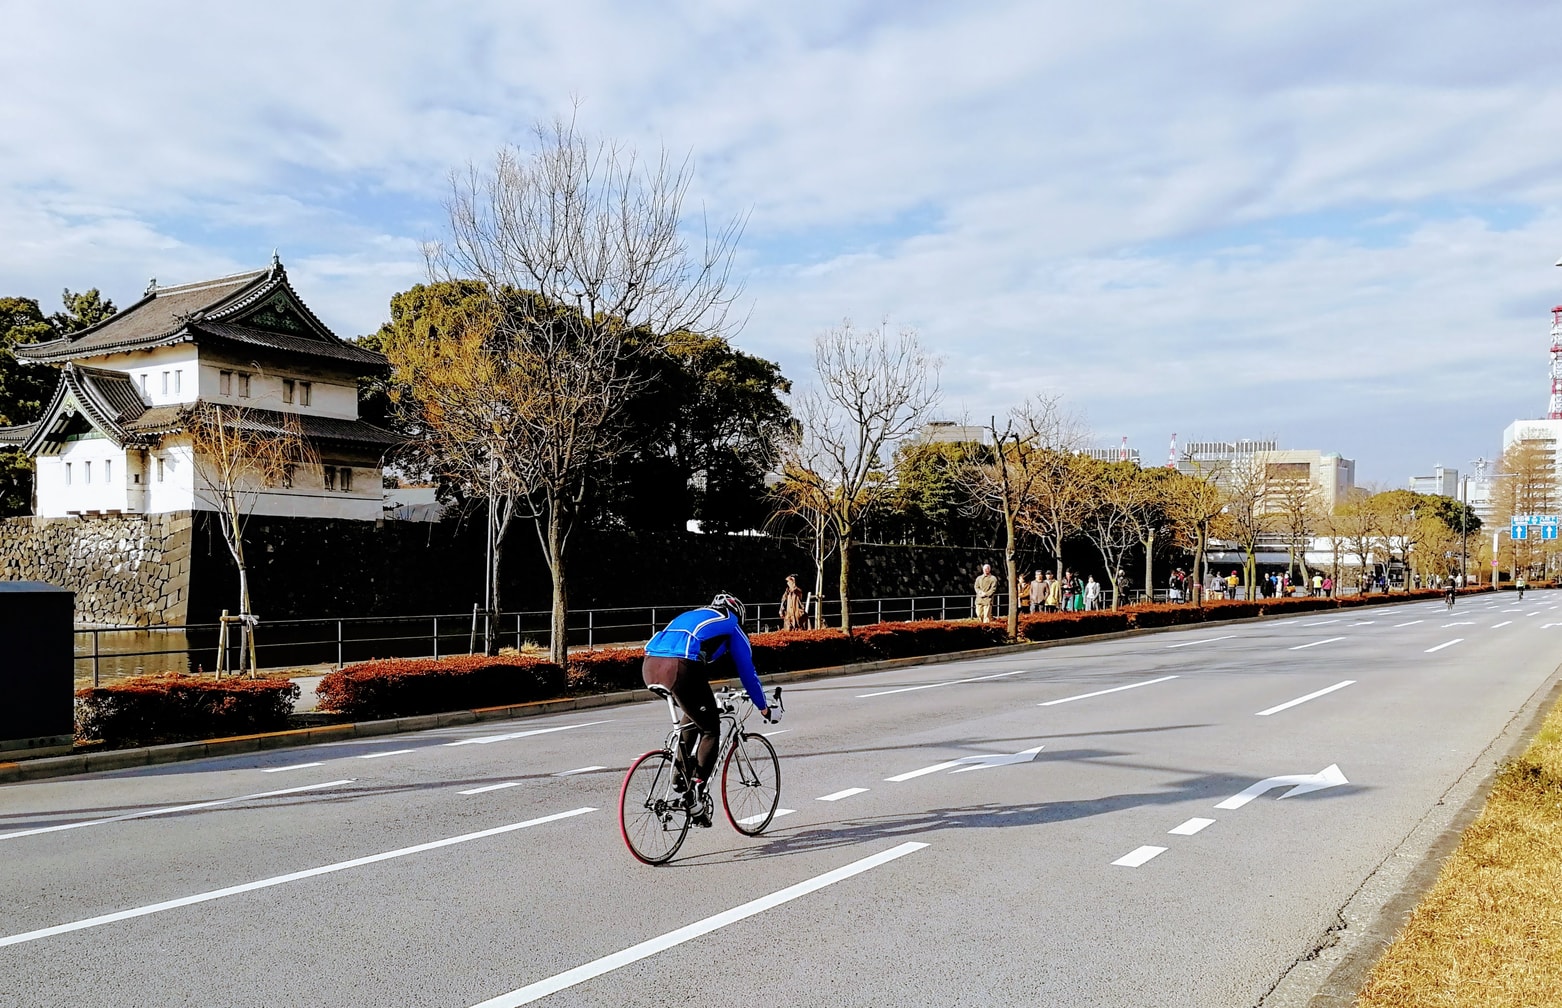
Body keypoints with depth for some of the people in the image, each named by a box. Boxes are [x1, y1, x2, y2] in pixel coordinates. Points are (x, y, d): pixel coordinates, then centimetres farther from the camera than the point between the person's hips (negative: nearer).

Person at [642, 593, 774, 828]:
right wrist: (764, 708, 35)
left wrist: (706, 699, 60)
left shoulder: (690, 616, 38)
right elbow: (747, 672, 23)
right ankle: (697, 792, 2)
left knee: (692, 715, 30)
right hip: (681, 668, -7)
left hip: (649, 666, 7)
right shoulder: (732, 626, 22)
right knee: (711, 730, 11)